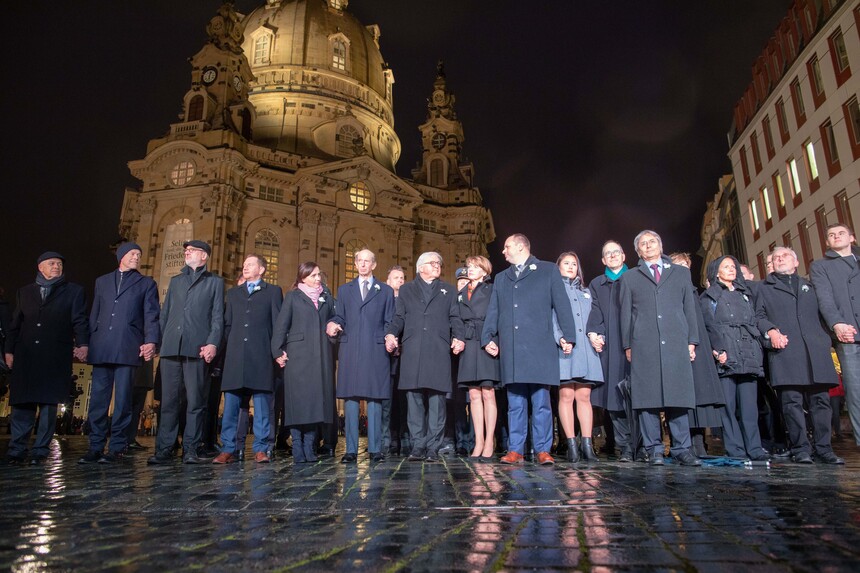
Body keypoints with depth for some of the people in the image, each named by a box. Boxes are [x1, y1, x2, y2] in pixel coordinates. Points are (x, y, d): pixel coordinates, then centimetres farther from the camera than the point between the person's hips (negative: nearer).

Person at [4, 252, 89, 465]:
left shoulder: (74, 291, 11)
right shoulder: (25, 292, 18)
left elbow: (80, 321, 2)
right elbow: (15, 324, 18)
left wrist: (83, 344, -12)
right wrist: (9, 350, 11)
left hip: (56, 358, -2)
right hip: (25, 357, 2)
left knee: (49, 403, -1)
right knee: (21, 402, 1)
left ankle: (40, 451, 5)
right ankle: (17, 449, 8)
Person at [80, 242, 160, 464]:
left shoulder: (146, 283, 13)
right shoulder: (102, 281, 22)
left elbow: (151, 316, 3)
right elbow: (94, 315, 20)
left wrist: (151, 341, -12)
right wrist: (88, 342, 11)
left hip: (128, 348, -3)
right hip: (101, 348, 3)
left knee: (123, 399, -3)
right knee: (98, 398, 2)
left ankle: (117, 447, 3)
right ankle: (96, 447, 9)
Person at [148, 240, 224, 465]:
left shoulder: (214, 282, 13)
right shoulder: (175, 281, 24)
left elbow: (217, 317, 4)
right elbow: (165, 314, 20)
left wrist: (212, 343, -10)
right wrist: (157, 341, 8)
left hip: (197, 348, -3)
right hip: (171, 347, 3)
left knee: (196, 401, -2)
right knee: (168, 400, 2)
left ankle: (190, 450, 3)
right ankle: (164, 450, 6)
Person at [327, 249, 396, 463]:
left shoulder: (386, 291, 16)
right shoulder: (344, 290, 20)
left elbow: (389, 323, 11)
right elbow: (340, 318, 15)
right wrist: (332, 325, -6)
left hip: (376, 351, -1)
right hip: (350, 350, 1)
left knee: (375, 398, -1)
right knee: (350, 398, -1)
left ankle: (375, 449, 5)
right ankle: (351, 450, 4)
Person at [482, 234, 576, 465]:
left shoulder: (548, 270, 10)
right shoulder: (501, 278, 23)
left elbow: (562, 305, 4)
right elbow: (493, 312, 18)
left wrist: (568, 336, -3)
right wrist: (487, 338, 6)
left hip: (539, 348, -4)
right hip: (510, 350, 4)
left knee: (541, 402, -1)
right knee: (515, 403, 5)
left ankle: (543, 450, 5)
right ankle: (515, 450, 9)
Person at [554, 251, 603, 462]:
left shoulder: (585, 292, 25)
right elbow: (550, 317, 0)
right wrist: (560, 339, -13)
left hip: (585, 349, 4)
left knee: (584, 396, 1)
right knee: (566, 396, -7)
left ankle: (587, 445, 0)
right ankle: (572, 445, -4)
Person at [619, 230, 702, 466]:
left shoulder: (681, 273, 19)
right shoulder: (630, 277, 16)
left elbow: (690, 309, 14)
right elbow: (626, 314, 11)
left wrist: (692, 341, 5)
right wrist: (627, 345, 3)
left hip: (677, 343, 1)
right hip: (644, 345, -1)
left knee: (678, 397, -1)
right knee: (647, 398, -2)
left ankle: (682, 449, 6)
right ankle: (654, 449, 3)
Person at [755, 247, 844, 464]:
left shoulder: (809, 286, 26)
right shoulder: (765, 288, 18)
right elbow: (758, 316, 8)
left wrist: (825, 340, 6)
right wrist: (771, 331, -10)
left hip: (815, 350, 3)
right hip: (784, 350, -3)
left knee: (820, 400, 1)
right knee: (792, 401, -7)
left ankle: (823, 448, 8)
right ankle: (800, 449, -2)